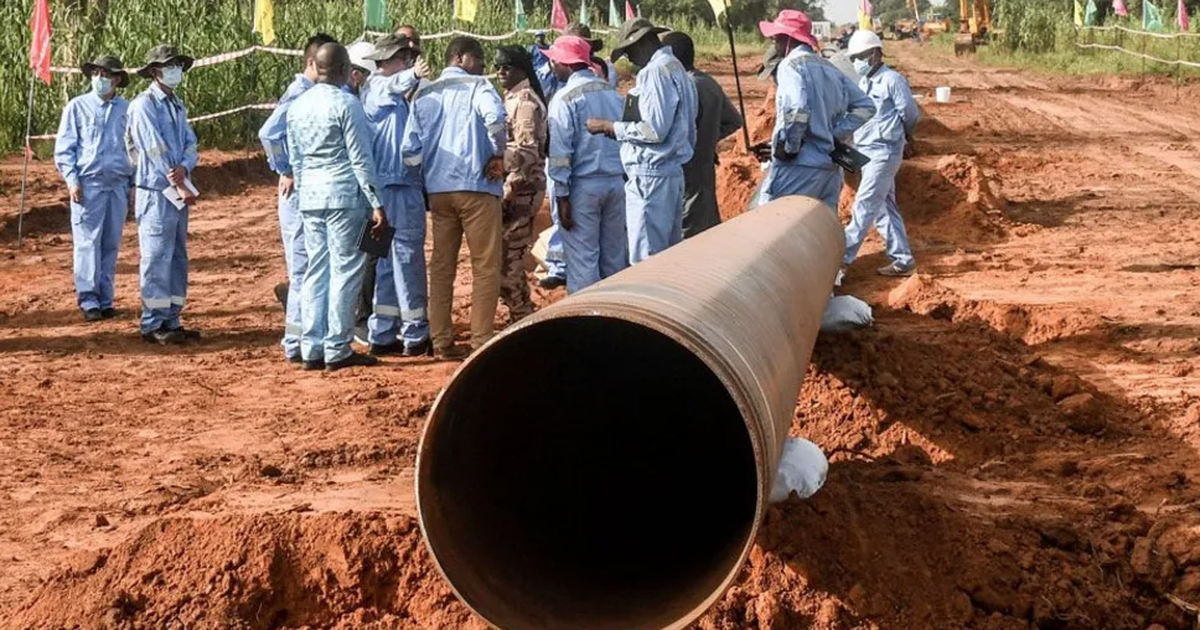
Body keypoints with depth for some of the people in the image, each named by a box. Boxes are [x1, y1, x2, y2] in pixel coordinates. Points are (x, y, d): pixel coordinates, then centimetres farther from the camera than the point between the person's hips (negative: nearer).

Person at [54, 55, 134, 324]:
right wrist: (72, 180, -7)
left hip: (119, 185, 3)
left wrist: (135, 183, 11)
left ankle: (105, 299, 9)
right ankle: (88, 300, -4)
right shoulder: (77, 107, 6)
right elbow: (64, 148, 4)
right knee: (88, 243, -6)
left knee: (111, 244, 4)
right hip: (88, 183, -3)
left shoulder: (127, 109, 12)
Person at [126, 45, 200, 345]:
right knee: (157, 258, -7)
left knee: (178, 256, 10)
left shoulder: (177, 106, 17)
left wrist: (185, 167, -13)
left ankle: (171, 321, 16)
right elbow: (155, 149, -15)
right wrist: (179, 184, -14)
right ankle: (153, 325, -3)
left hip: (179, 192, 8)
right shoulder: (144, 105, -9)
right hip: (155, 192, -8)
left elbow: (191, 144, 9)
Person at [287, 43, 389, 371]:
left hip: (309, 197, 7)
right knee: (345, 272, -2)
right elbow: (361, 159, -11)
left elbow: (295, 159, 16)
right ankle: (337, 350, -1)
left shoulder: (297, 106, 11)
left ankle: (312, 349, 10)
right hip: (343, 196, -7)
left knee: (315, 272, 10)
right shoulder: (346, 104, -10)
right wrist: (377, 204, -9)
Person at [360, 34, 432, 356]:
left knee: (387, 263, 13)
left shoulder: (394, 98, 19)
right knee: (407, 260, -3)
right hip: (398, 187, -10)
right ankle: (415, 335, 2)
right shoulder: (378, 85, -10)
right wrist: (412, 75, -50)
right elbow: (392, 86, -32)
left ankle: (382, 335, 17)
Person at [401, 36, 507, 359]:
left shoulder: (424, 94, 13)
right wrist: (498, 155, -12)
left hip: (437, 190, 5)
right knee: (485, 267, 1)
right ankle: (482, 341, 0)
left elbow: (410, 149, 4)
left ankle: (441, 341, 13)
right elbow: (494, 116, -24)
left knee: (441, 266, 11)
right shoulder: (477, 86, -2)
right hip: (476, 187, -5)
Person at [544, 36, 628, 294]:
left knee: (582, 258, -1)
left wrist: (561, 196, -11)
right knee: (615, 255, 12)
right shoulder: (612, 92, 9)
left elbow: (560, 151, -14)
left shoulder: (565, 98, -11)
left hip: (583, 185, -6)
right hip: (617, 183, 6)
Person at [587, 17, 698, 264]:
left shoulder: (656, 71, -13)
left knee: (645, 258, -8)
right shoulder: (677, 69, 16)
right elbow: (688, 133, 18)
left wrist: (609, 127, -9)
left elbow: (654, 129, -19)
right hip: (672, 172, 10)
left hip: (650, 176, -10)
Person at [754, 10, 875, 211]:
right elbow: (865, 107, 16)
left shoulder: (791, 65, -7)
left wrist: (787, 149, -13)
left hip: (798, 167, -8)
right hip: (830, 168, 8)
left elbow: (797, 110, -25)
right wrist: (834, 135, 9)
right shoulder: (830, 69, 17)